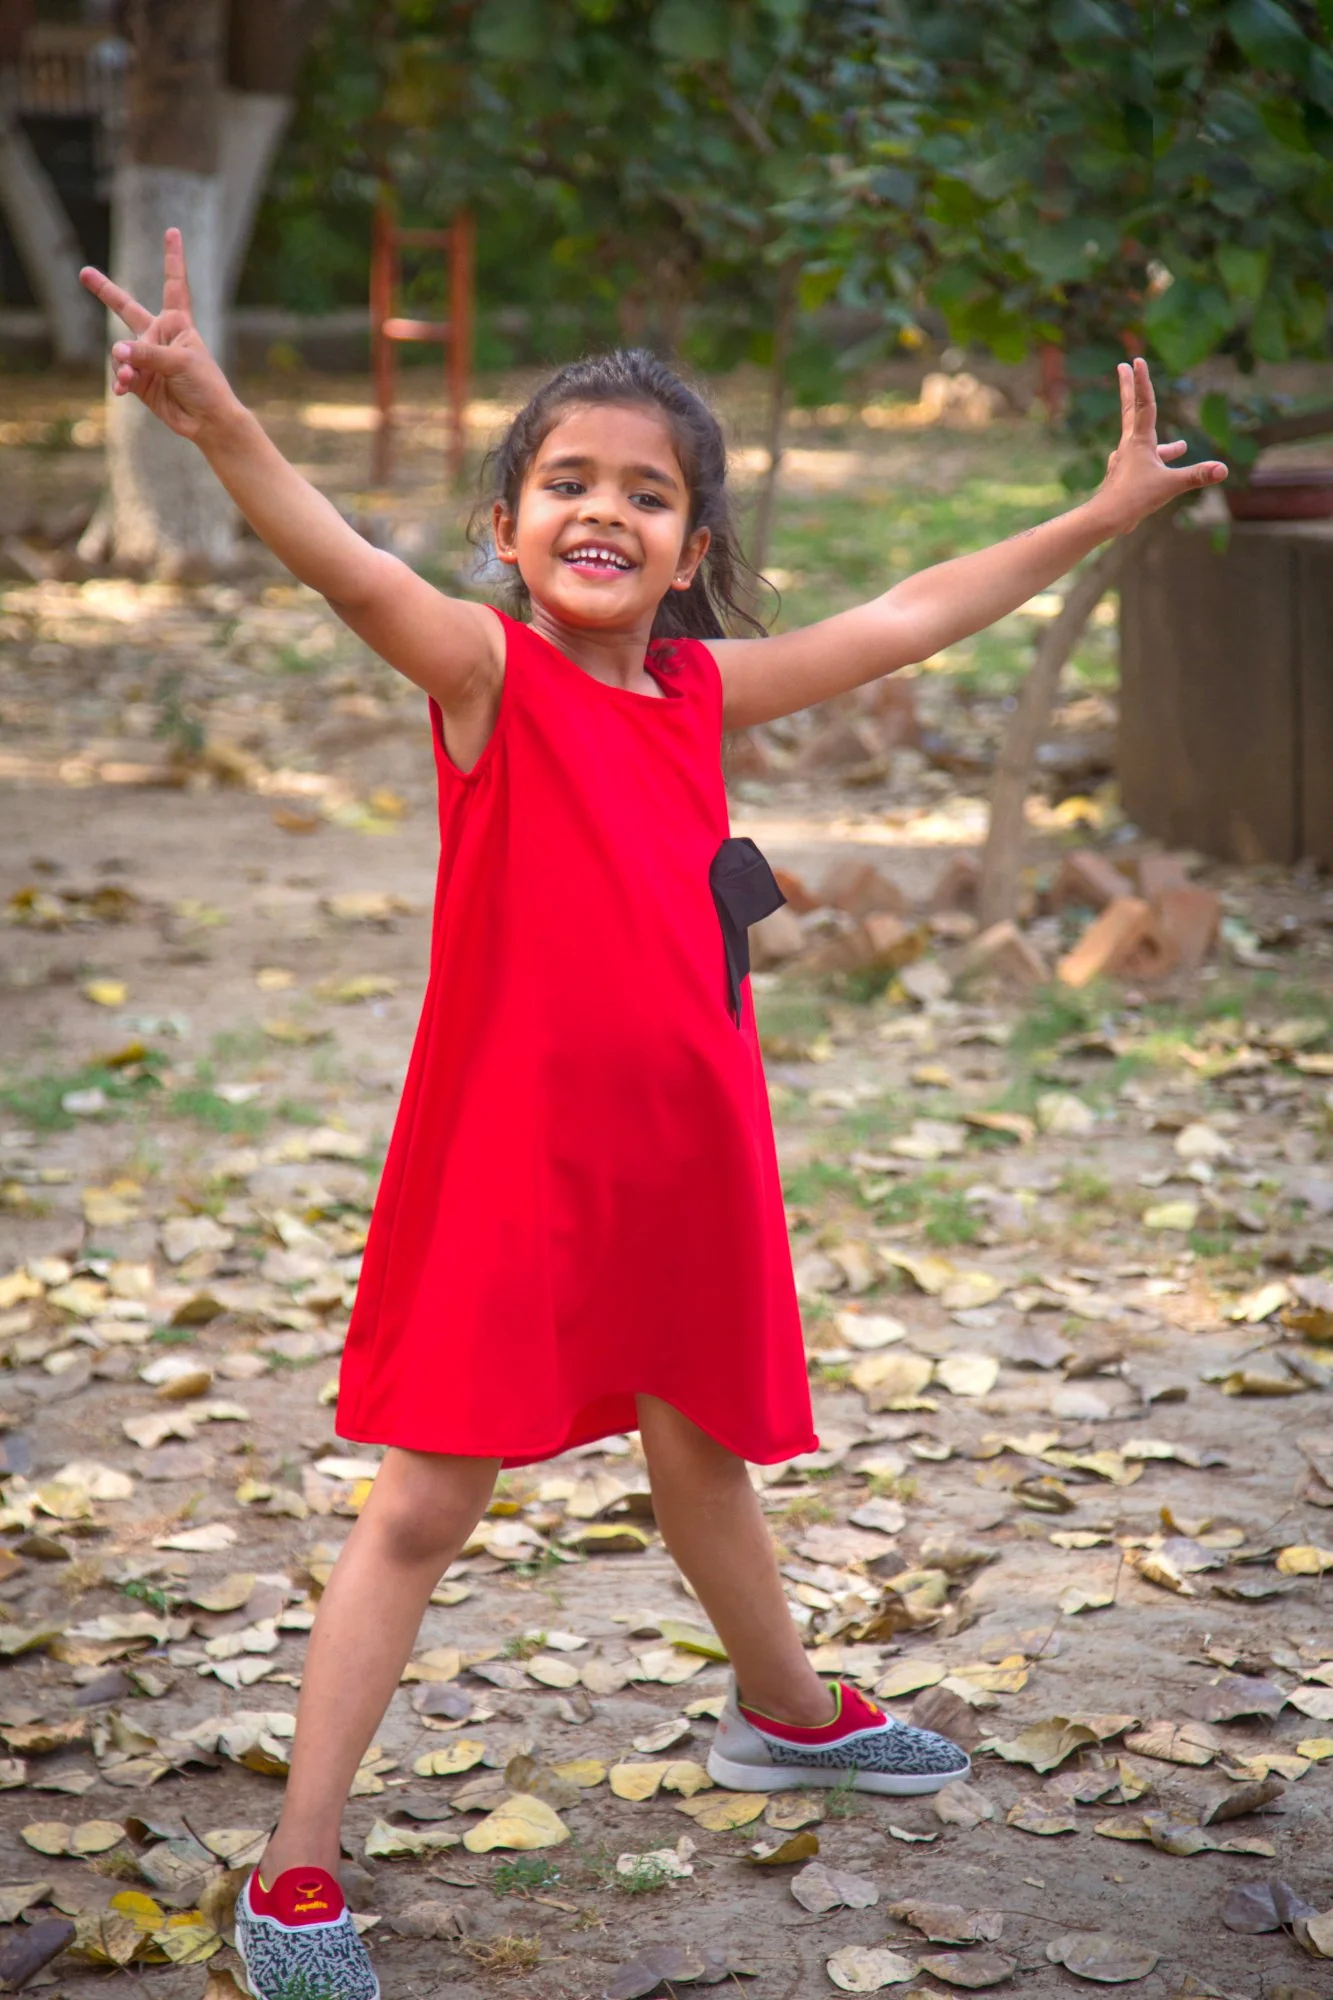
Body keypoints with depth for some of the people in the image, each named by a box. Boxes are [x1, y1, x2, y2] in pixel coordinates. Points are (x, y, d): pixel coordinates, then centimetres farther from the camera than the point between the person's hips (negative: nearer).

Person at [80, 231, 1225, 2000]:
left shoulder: (700, 688, 5)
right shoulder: (486, 671, -12)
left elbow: (897, 624, 15)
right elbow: (351, 568, -31)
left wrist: (1104, 514, 21)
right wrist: (216, 418, -49)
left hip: (688, 1156, 6)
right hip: (509, 1163, -5)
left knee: (703, 1453, 25)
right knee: (425, 1504, -2)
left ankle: (785, 1713, 49)